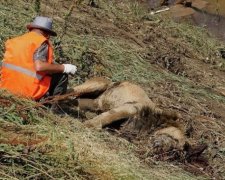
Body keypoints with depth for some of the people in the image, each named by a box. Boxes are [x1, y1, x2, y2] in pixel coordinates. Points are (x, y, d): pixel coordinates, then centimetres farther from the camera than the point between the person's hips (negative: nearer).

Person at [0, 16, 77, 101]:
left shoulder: (14, 41, 10)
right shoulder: (41, 42, -9)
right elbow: (39, 67, -23)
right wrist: (63, 67, -12)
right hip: (30, 92, -7)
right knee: (62, 75, 6)